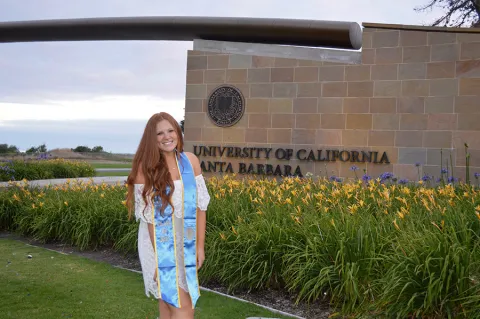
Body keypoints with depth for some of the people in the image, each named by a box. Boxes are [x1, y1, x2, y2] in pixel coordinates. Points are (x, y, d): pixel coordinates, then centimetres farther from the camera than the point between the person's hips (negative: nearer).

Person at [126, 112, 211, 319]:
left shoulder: (190, 161, 1)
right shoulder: (145, 167, -10)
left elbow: (200, 205, 4)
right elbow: (147, 215, -10)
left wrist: (200, 246, 3)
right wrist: (160, 256, -12)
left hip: (185, 244, 4)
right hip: (160, 244, -4)